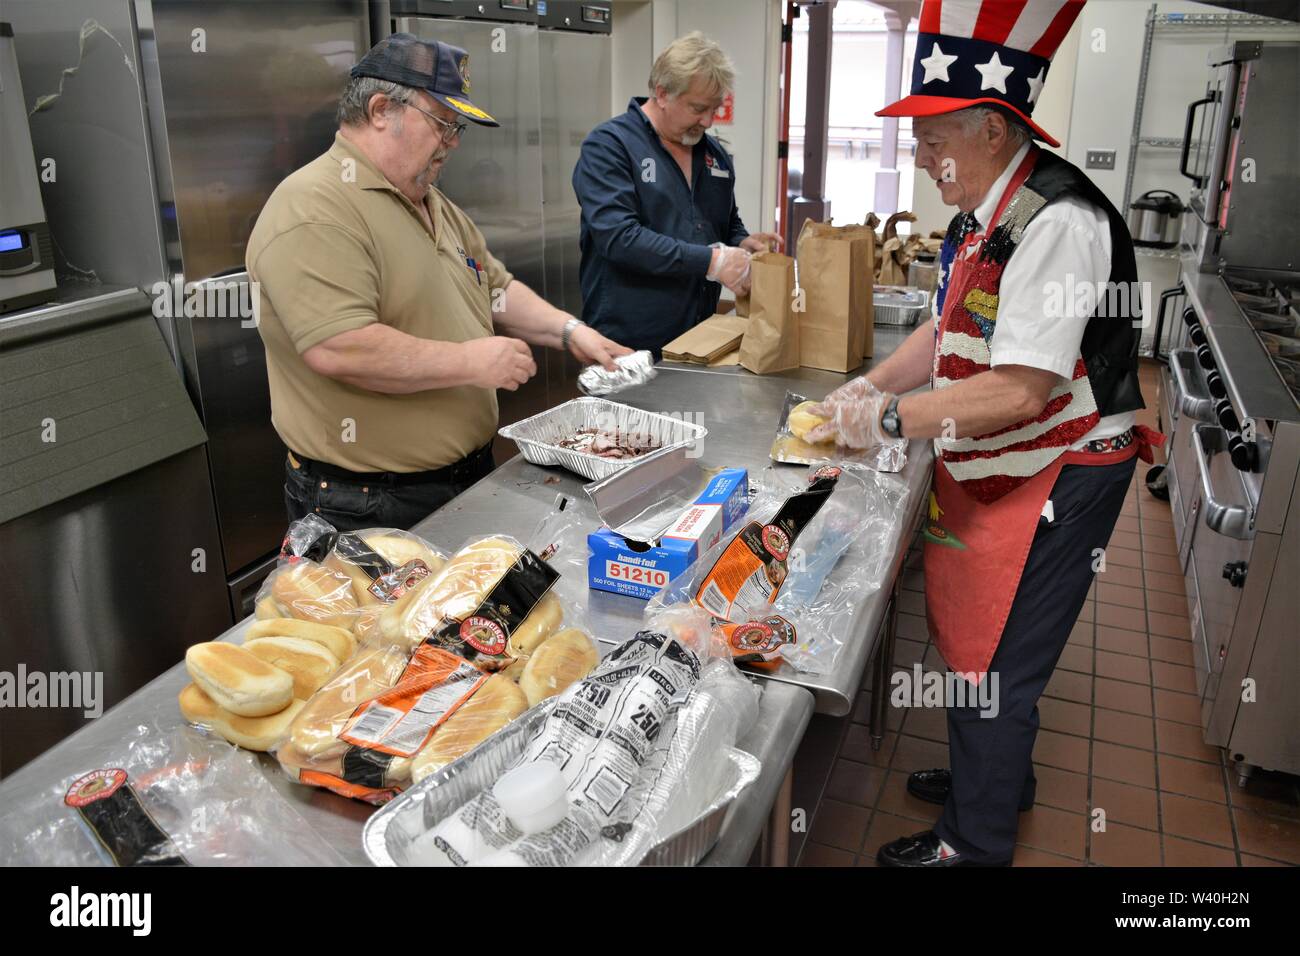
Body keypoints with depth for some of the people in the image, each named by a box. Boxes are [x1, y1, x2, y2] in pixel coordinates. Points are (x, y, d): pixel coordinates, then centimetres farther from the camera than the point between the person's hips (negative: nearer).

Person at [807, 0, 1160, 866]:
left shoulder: (1056, 224, -25)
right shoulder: (985, 215, 6)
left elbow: (1019, 392, -29)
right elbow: (950, 332, 14)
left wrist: (892, 421, -23)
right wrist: (869, 388, 3)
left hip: (1054, 484, -9)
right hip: (995, 472, 9)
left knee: (992, 663, 4)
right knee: (979, 642, 22)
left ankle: (977, 841, 26)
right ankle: (1000, 774, 46)